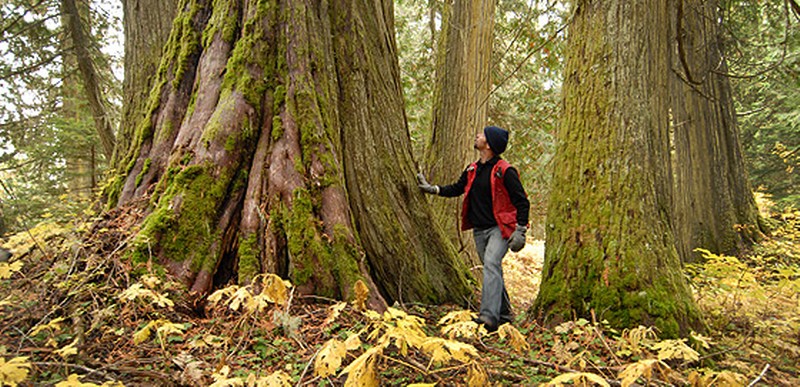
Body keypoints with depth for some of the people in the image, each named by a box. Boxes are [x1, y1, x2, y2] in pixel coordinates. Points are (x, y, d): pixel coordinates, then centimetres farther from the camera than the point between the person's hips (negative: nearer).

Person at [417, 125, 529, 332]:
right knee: (492, 270, 13)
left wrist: (520, 231, -15)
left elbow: (522, 202, -9)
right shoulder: (473, 170, 10)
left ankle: (489, 315, -33)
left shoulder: (505, 171, -12)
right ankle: (504, 314, 26)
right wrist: (432, 189, 16)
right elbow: (457, 189, 25)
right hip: (479, 230, 7)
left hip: (500, 228, -7)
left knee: (491, 264, -24)